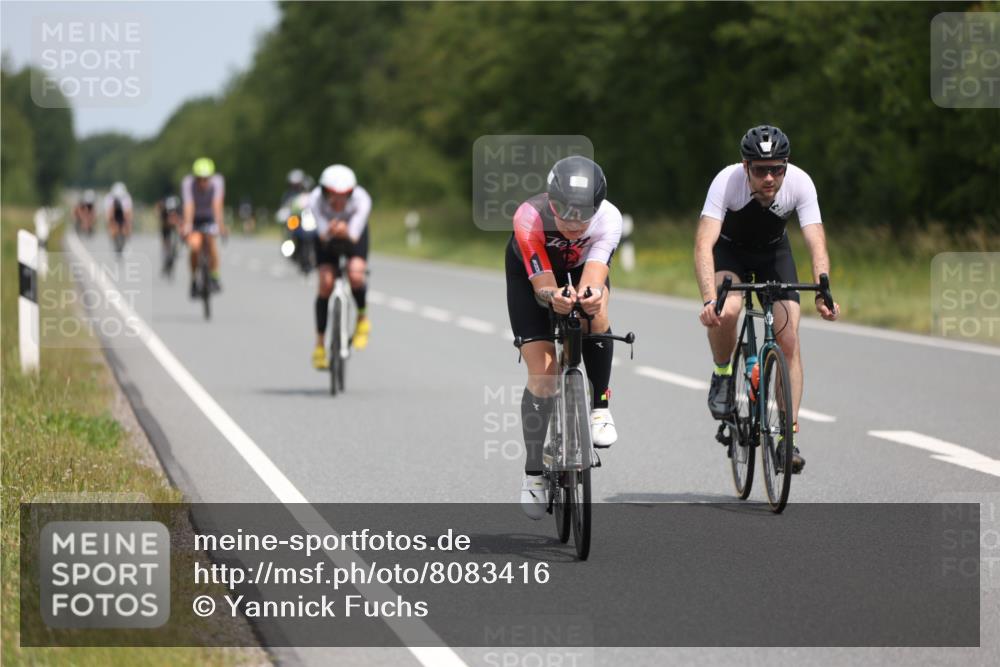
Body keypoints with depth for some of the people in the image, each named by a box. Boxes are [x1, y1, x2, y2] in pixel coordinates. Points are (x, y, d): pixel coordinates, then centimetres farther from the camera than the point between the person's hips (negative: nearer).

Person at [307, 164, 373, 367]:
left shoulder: (361, 199, -35)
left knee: (356, 276, -27)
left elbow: (354, 236, -38)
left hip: (353, 233, 0)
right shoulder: (316, 200, -34)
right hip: (326, 235, 0)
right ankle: (320, 344, -5)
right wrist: (330, 231, -57)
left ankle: (362, 318, 2)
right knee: (325, 284, -16)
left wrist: (346, 232, -58)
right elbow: (323, 235, -36)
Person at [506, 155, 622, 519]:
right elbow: (542, 285, -42)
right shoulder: (529, 217, -40)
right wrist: (555, 297, -65)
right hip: (530, 270, -1)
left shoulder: (609, 219, -36)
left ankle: (600, 407, -14)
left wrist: (591, 296, -69)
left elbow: (592, 278, -46)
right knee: (542, 373, -10)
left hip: (582, 268, 1)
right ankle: (534, 473, 6)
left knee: (595, 316, -35)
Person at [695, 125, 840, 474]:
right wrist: (710, 299, -56)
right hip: (729, 248, -2)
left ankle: (789, 436, -7)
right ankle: (723, 375, -3)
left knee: (788, 340, -13)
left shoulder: (800, 183, -30)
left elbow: (817, 245, -34)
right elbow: (704, 245, -42)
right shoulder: (727, 181, -35)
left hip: (773, 251, 2)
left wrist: (823, 294, -51)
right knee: (727, 311, -33)